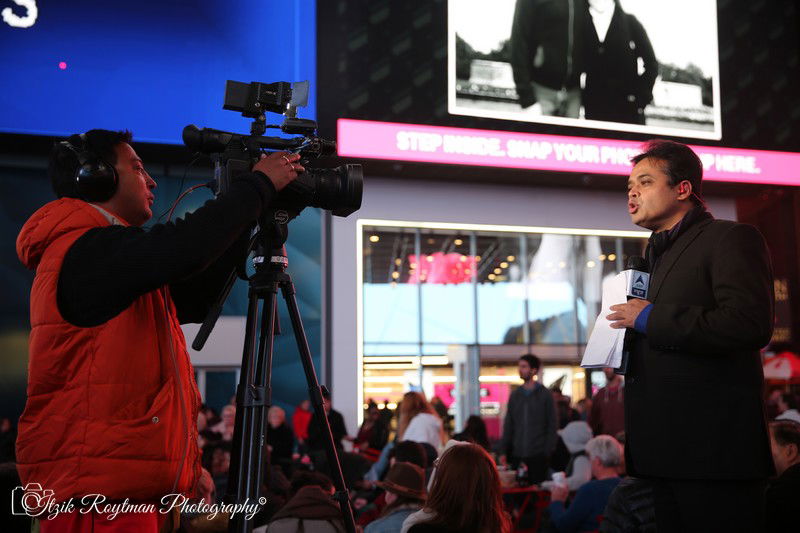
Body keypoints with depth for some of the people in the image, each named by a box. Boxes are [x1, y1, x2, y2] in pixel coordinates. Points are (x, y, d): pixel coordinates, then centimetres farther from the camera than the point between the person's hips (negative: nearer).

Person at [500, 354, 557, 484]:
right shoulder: (515, 395, 12)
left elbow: (551, 426, 0)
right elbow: (508, 426, 13)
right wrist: (504, 452, 5)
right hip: (517, 454, 3)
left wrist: (548, 452, -9)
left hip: (538, 455, -3)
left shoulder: (545, 395, 1)